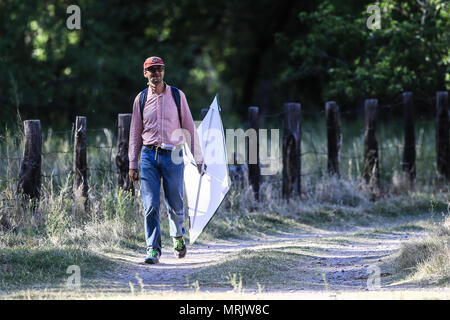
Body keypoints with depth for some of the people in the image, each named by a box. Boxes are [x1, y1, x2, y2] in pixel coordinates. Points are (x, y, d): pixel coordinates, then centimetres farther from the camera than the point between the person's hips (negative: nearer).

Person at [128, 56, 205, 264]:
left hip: (172, 156, -1)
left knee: (175, 204, 6)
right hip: (148, 155, 1)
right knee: (150, 206, -7)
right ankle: (153, 249, -2)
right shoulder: (141, 99, 7)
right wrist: (133, 164, 9)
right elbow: (135, 133, 12)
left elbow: (189, 128, 7)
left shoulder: (177, 96, 4)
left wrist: (197, 158, 4)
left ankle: (178, 237, 34)